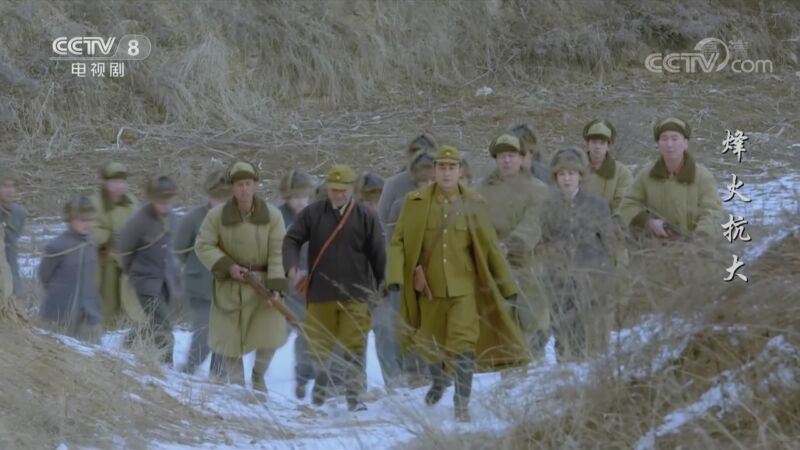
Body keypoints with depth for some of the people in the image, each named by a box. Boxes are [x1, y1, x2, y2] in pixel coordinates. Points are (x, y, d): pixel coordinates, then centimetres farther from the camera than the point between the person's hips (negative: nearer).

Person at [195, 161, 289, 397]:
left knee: (269, 336, -4)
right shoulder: (217, 215, -8)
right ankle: (236, 383, 26)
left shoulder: (272, 215, -7)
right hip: (229, 287, 0)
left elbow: (278, 253, -8)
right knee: (229, 337, 5)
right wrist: (227, 267, -15)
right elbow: (203, 246, -2)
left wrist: (276, 285, -18)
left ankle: (259, 376, 26)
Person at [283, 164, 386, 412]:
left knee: (354, 348, -4)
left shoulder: (366, 217, 0)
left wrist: (383, 288, 5)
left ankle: (354, 395, 2)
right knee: (319, 345, 10)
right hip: (320, 293, 2)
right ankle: (322, 377, 38)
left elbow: (378, 255, 3)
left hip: (355, 296, -1)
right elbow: (291, 240, 2)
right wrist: (292, 266, -15)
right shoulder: (312, 214, 3)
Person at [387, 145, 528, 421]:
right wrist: (396, 277, -14)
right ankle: (438, 381, 46)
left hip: (464, 288, -1)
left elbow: (490, 248, 5)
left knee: (463, 346, -10)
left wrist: (506, 285, 7)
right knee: (430, 347, 15)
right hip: (428, 288, 1)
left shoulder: (474, 204, -1)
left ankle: (462, 404, 2)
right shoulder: (415, 202, -2)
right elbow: (398, 241, -1)